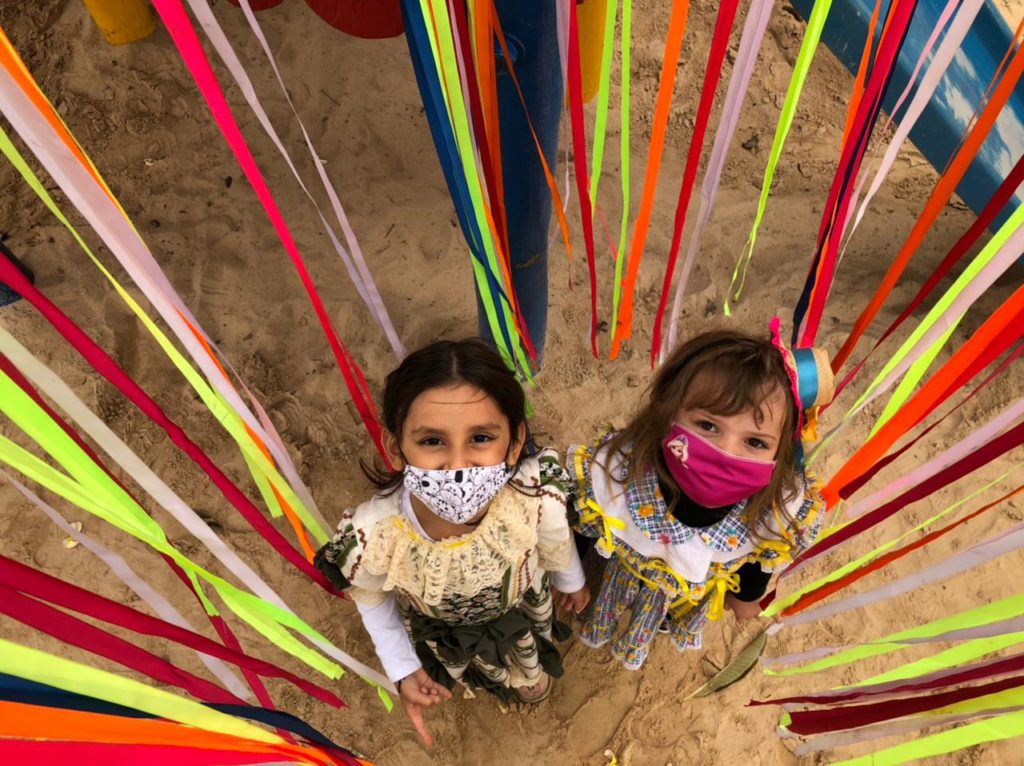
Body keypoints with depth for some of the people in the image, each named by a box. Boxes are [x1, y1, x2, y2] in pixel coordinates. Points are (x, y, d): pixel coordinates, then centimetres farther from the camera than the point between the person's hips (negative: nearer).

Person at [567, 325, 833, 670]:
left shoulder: (782, 510, -36)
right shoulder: (610, 475, -43)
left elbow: (762, 561, -11)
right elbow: (580, 533, -20)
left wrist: (746, 596, 7)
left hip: (697, 600, 2)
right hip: (620, 580, -1)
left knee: (681, 615, 35)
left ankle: (669, 625, 71)